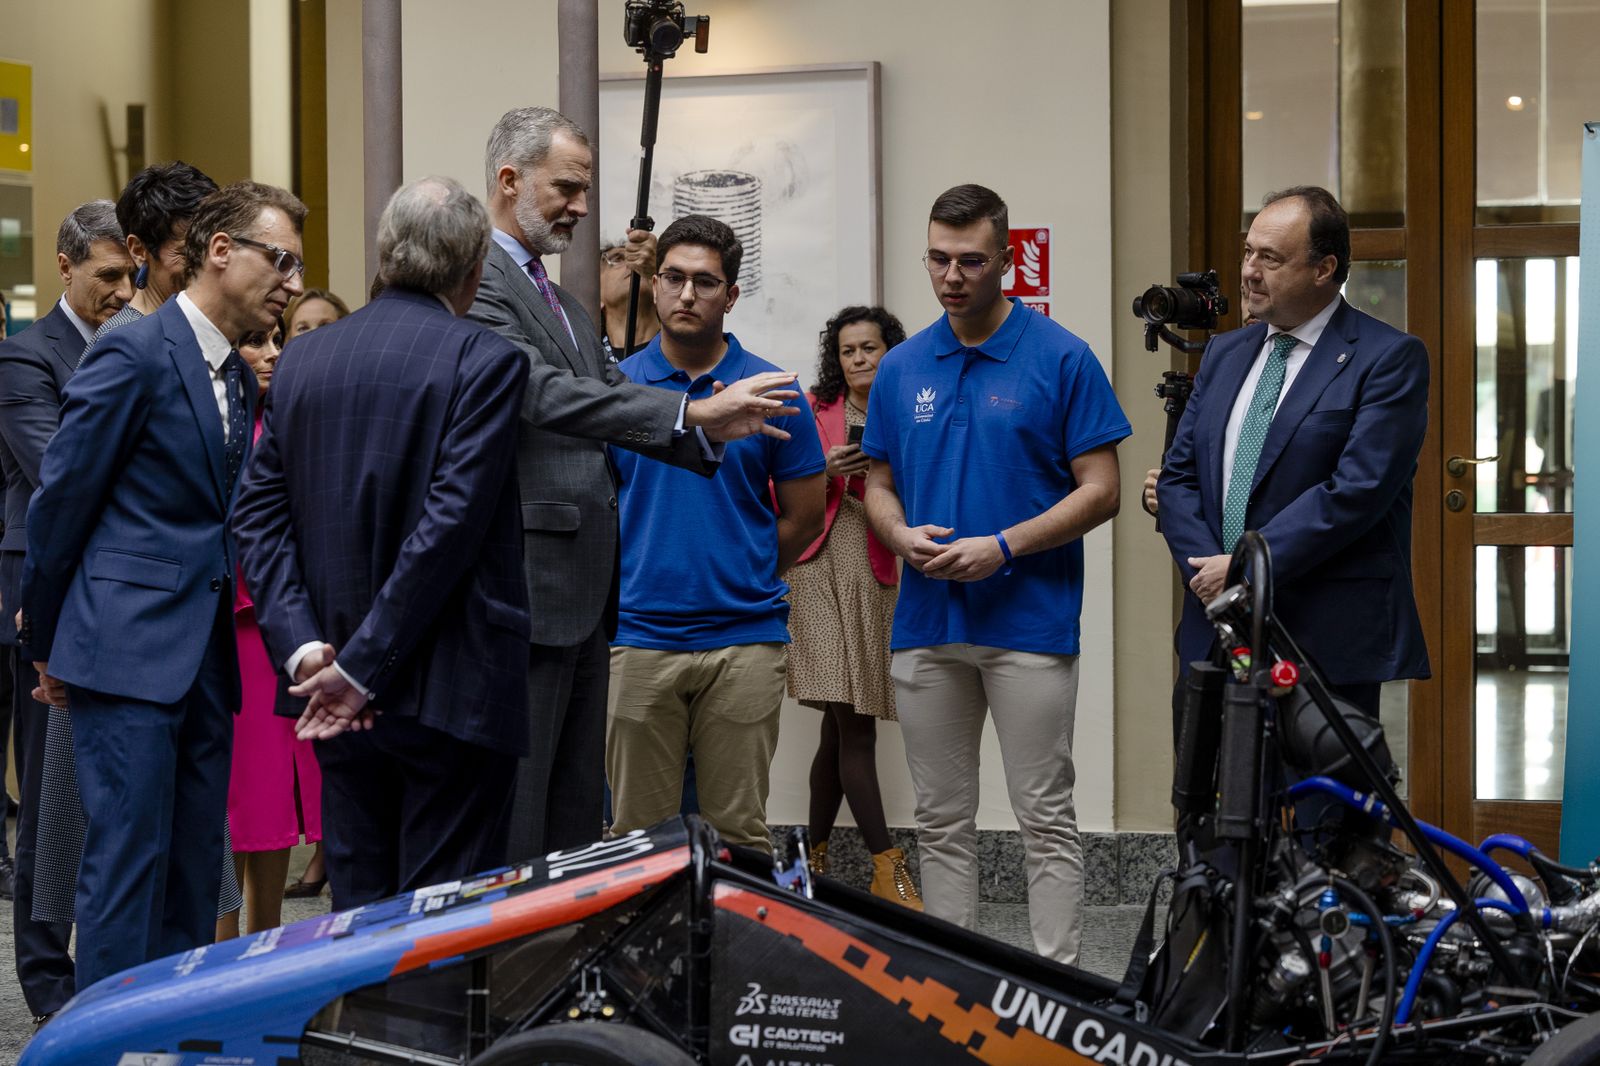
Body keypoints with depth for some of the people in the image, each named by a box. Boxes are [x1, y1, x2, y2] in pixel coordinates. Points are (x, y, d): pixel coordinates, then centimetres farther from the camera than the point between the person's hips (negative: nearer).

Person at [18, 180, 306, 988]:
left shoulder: (238, 379, 16)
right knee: (127, 860, -7)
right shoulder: (134, 354, -9)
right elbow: (61, 498, -7)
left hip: (203, 657, 8)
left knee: (196, 863, 10)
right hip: (128, 649, -8)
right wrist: (45, 642, 0)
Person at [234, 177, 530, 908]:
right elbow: (452, 520, -17)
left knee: (357, 907, 13)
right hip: (452, 692, -5)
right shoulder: (485, 361, -10)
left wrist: (301, 645, -4)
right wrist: (362, 667, -14)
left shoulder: (301, 360, 8)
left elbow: (259, 512, 3)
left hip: (339, 700, 5)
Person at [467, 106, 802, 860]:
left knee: (575, 819, 13)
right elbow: (545, 395, -23)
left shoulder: (567, 306, 21)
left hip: (582, 598, 10)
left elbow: (610, 414, 13)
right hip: (524, 592, -10)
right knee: (512, 828, -5)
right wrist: (692, 410, -28)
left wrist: (710, 428, -7)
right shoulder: (475, 281, -10)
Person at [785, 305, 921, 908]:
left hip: (877, 574, 2)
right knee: (852, 722, -11)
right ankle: (887, 867, -11)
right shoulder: (813, 410, 8)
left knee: (843, 725, 3)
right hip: (821, 568, -2)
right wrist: (824, 472, -8)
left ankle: (815, 858, 15)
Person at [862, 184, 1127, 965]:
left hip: (1029, 622, -4)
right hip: (925, 625, 5)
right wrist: (902, 536, -6)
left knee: (1046, 818, -1)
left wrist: (1002, 547, -16)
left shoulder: (1062, 359, -4)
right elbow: (879, 483, 17)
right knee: (941, 821, 10)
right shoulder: (901, 369, 10)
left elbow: (1100, 490, -6)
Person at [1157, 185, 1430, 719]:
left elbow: (1357, 490, -16)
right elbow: (1179, 476, 12)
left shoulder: (1389, 358, -6)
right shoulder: (1225, 353, 16)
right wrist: (1210, 570, -6)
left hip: (1328, 646, -6)